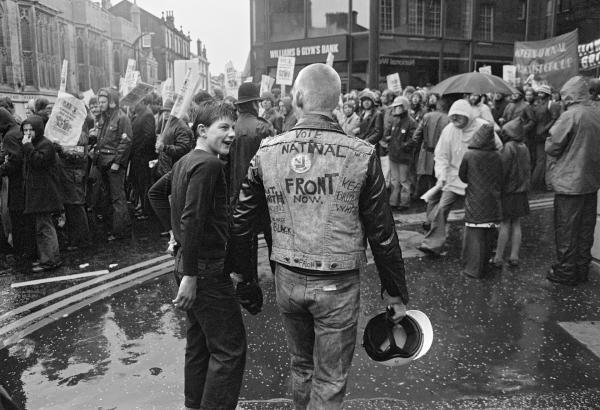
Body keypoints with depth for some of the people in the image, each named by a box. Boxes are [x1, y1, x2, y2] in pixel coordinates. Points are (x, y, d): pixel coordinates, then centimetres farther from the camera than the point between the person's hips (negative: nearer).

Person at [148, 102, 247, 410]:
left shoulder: (185, 161, 9)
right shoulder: (209, 163, -18)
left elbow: (156, 193, 23)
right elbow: (193, 218, -25)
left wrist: (175, 229, 17)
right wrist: (190, 275, -23)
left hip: (188, 262, 10)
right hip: (207, 268, -10)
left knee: (198, 343, 20)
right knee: (230, 349, -1)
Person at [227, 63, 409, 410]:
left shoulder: (267, 151, -5)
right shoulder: (362, 154, -13)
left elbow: (242, 221, 2)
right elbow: (382, 233, -9)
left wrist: (239, 270, 17)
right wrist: (397, 293, 3)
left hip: (287, 280, 4)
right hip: (337, 286, -3)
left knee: (301, 366, 26)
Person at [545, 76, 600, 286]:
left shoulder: (569, 116, -17)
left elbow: (551, 147, -15)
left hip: (570, 182, -7)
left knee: (566, 229, 4)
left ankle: (566, 272, 12)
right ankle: (582, 269, 25)